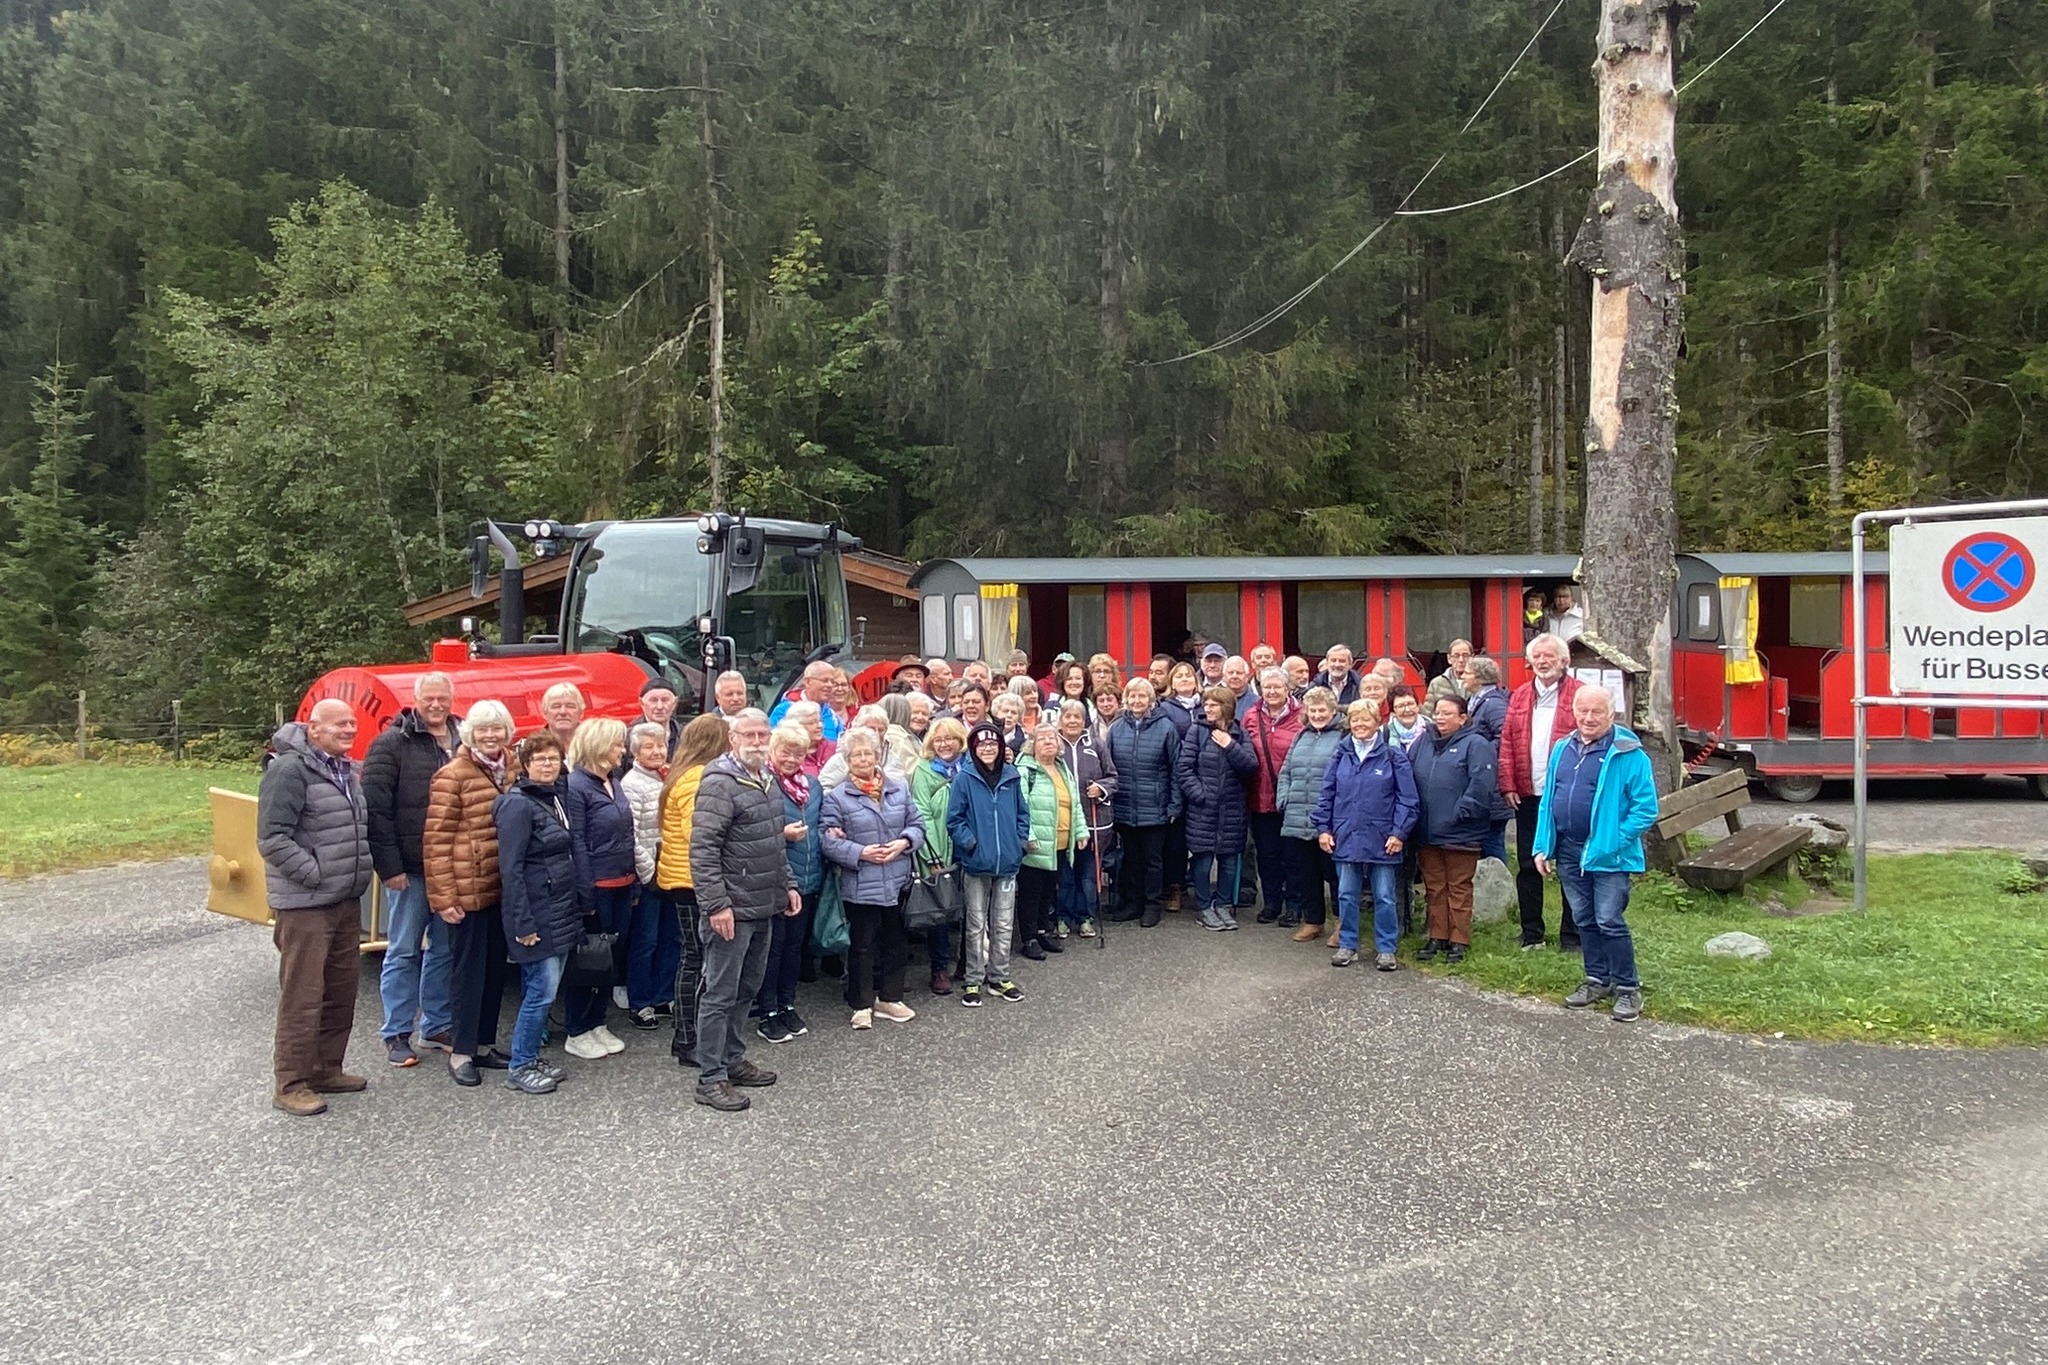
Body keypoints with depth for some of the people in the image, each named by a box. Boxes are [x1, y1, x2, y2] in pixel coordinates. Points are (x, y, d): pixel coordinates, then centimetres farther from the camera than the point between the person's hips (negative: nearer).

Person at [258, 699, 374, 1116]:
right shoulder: (290, 770, -14)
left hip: (346, 901, 9)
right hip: (304, 905, -9)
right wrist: (314, 875, -18)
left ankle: (326, 1069, 27)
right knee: (302, 996, -4)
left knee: (341, 992, 14)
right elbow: (272, 838, -19)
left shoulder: (348, 771, 14)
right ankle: (290, 1084, 5)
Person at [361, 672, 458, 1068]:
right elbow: (375, 808, -11)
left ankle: (436, 1026, 25)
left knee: (445, 950, 13)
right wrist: (388, 866, -15)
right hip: (410, 869, -5)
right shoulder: (392, 744, -6)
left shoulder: (465, 742, 8)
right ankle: (396, 1034, 15)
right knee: (404, 951, 5)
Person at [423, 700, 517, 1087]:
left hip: (502, 890, 6)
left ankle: (485, 1043, 24)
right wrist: (444, 896, -15)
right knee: (468, 968, 1)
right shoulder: (452, 776, -9)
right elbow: (436, 841, -11)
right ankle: (460, 1052, 11)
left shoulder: (512, 772, 9)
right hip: (468, 891, -6)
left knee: (496, 967, 13)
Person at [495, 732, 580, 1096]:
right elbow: (511, 868, -18)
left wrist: (576, 906, 15)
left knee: (540, 988, 12)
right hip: (536, 913, -8)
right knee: (543, 988, -6)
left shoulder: (556, 798, 12)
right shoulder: (518, 804, -14)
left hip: (561, 911, 8)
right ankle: (519, 1067, 6)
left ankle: (530, 1056, 23)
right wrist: (523, 923, -20)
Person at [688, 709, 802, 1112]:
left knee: (747, 988, 18)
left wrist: (787, 884, 19)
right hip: (731, 910, -9)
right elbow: (702, 850, -21)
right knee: (721, 994, -1)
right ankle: (711, 1079, 7)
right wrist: (715, 905, -23)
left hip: (764, 907, 9)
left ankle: (732, 1060, 31)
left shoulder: (768, 780, 12)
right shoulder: (719, 784, -16)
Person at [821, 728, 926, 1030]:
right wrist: (861, 853, -19)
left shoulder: (899, 789, 9)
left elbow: (916, 824, 11)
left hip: (898, 881, 5)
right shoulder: (837, 797, -5)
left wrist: (904, 842, -9)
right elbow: (828, 841, -10)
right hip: (860, 886, -4)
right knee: (863, 945, 4)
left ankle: (889, 998, 29)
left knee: (896, 942, 14)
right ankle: (861, 1004, 17)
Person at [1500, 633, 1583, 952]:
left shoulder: (1580, 695, -2)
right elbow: (1507, 743, 7)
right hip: (1528, 795, 4)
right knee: (1528, 865, 9)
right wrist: (1508, 785, -2)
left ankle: (1571, 935, 14)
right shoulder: (1519, 697, 11)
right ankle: (1531, 933, 20)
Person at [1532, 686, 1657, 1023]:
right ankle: (1598, 980, 28)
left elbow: (1646, 807, -13)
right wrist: (1543, 847, 6)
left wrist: (1613, 843, -17)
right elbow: (1548, 800, 11)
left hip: (1609, 855, -6)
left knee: (1610, 922, -4)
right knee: (1584, 920, 15)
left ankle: (1628, 989, 9)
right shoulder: (1563, 749, 8)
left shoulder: (1628, 754, -11)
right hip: (1569, 852, 6)